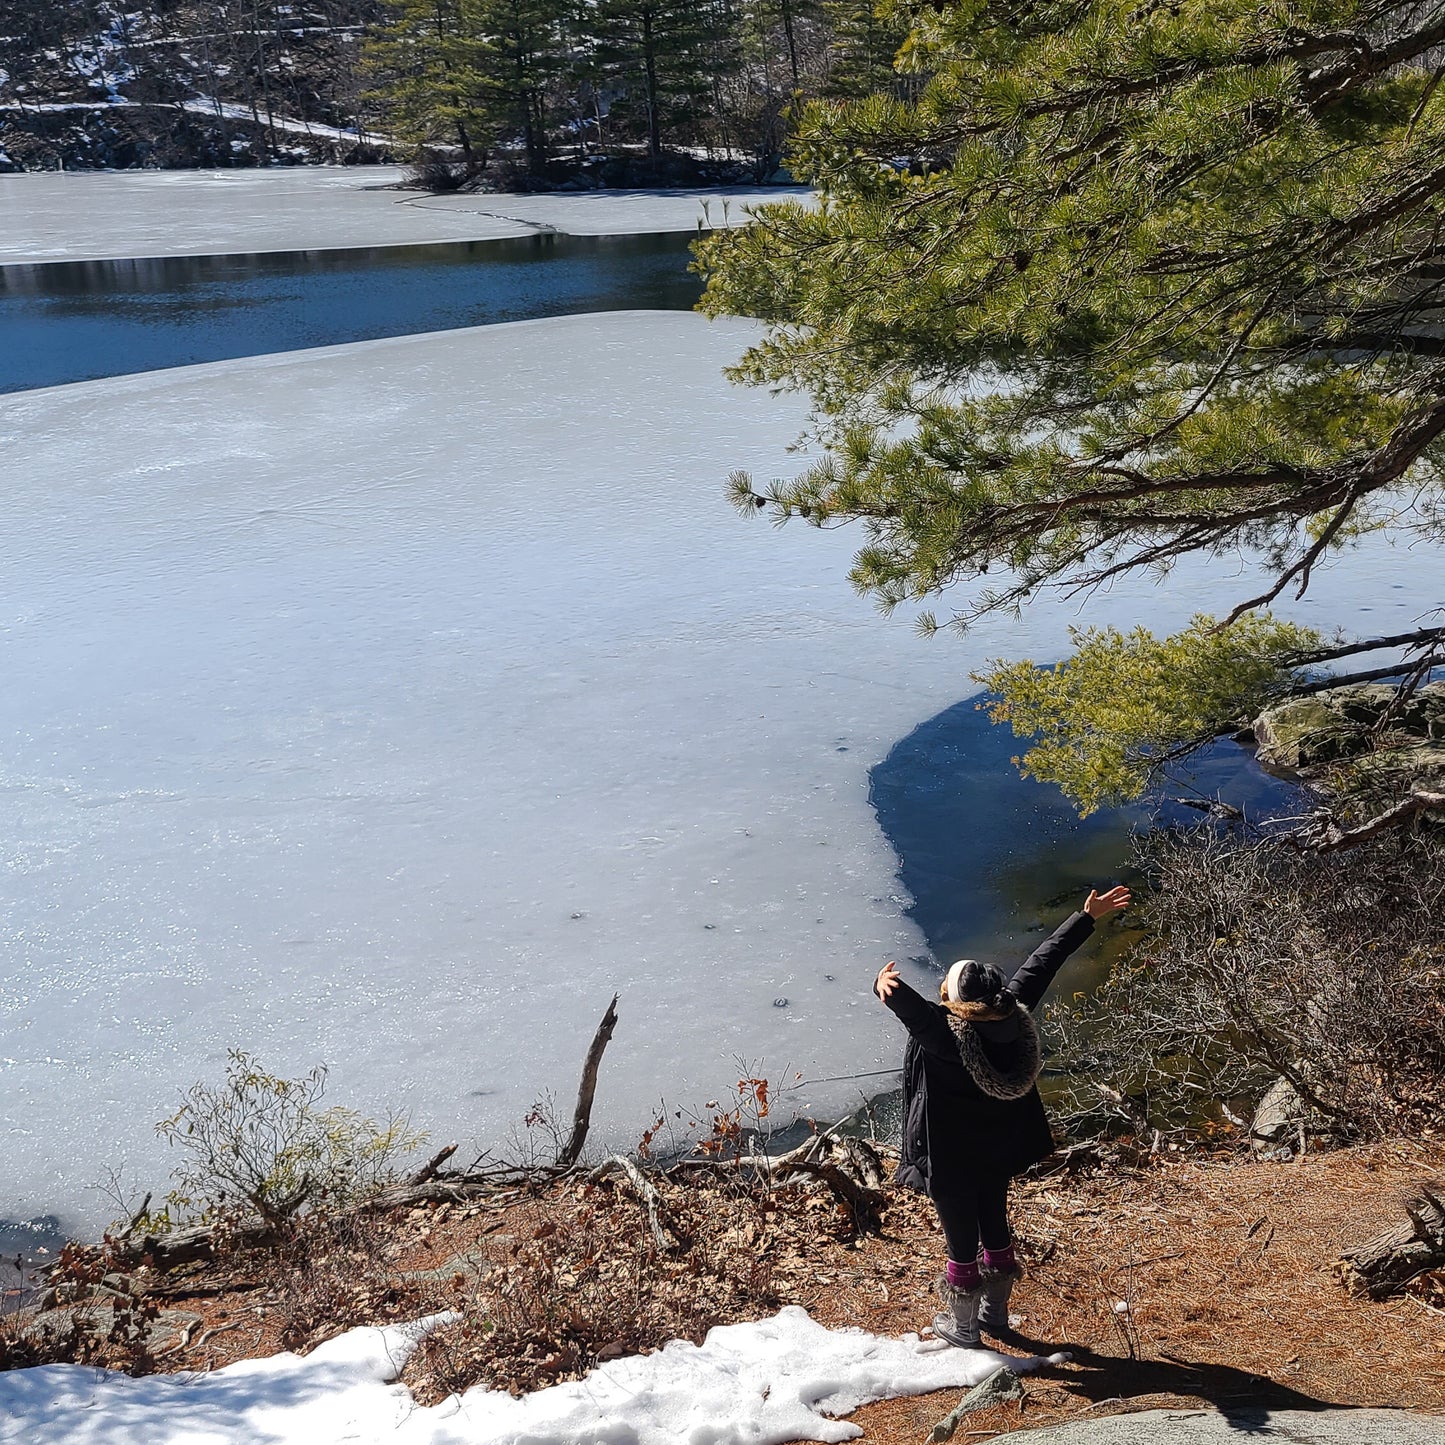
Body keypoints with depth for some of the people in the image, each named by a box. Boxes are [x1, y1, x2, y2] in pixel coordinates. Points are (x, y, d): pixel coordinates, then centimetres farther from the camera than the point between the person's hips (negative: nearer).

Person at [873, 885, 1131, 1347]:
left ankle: (962, 1327, 34)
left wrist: (886, 987, -76)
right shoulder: (1012, 1015, -16)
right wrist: (1087, 918, 2)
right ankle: (995, 1313, 45)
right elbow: (1041, 963, -8)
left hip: (950, 1160, -6)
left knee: (961, 1241, 13)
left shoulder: (944, 1037, -33)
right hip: (999, 1152, 6)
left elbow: (916, 1012, -55)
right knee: (996, 1230, 24)